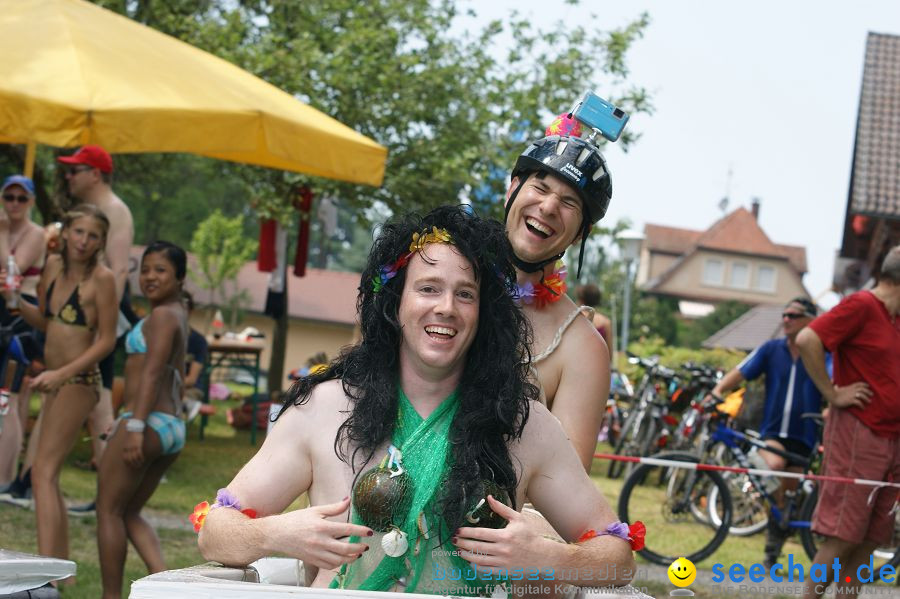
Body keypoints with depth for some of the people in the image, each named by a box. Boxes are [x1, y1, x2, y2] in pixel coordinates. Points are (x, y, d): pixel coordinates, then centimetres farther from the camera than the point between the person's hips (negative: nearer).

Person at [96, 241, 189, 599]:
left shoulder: (162, 315, -9)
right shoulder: (178, 315, 20)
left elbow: (153, 371, -20)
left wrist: (136, 425, -27)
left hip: (148, 423, -9)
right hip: (173, 427, 10)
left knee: (108, 510, 2)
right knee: (130, 513, 15)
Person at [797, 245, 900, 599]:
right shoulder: (862, 305, -11)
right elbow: (807, 340, -22)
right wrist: (833, 394, -17)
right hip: (858, 435, -9)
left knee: (870, 538, 9)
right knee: (842, 536, -7)